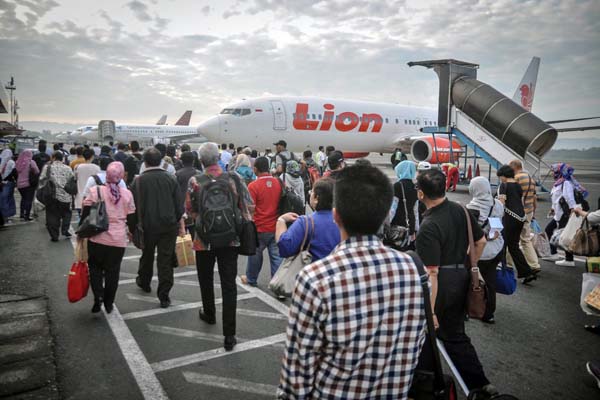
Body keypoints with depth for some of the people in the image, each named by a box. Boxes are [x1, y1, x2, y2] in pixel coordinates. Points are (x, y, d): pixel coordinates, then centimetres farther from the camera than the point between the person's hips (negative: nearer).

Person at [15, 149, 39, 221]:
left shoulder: (18, 162, 4)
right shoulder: (31, 162, -10)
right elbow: (37, 172, -12)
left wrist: (17, 181, 20)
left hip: (20, 184, 5)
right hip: (29, 184, -5)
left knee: (23, 198, 22)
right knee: (29, 199, 1)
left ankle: (22, 214, 23)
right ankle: (27, 216, -1)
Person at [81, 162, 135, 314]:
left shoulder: (96, 191, -5)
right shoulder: (127, 194, -1)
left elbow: (85, 214, -4)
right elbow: (131, 218, 5)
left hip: (97, 238, 0)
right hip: (118, 240, 1)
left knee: (95, 267, 18)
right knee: (113, 271, 12)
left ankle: (98, 296, 1)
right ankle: (108, 303, 20)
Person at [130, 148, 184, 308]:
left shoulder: (138, 181, -5)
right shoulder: (171, 178, -3)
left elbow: (133, 207, -3)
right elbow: (179, 205, -1)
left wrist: (131, 227, 8)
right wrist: (180, 225, 8)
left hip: (147, 226, 0)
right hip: (169, 226, 0)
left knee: (147, 256, 21)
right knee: (166, 260, 3)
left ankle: (144, 282, 44)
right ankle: (164, 296, 3)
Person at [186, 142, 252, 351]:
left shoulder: (195, 182, -9)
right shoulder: (234, 178, -7)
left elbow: (189, 209, 1)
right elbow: (246, 206, -6)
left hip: (204, 239, 0)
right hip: (230, 239, 1)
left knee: (206, 279, 23)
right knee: (229, 285, 3)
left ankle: (209, 314, 45)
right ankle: (229, 335, 4)